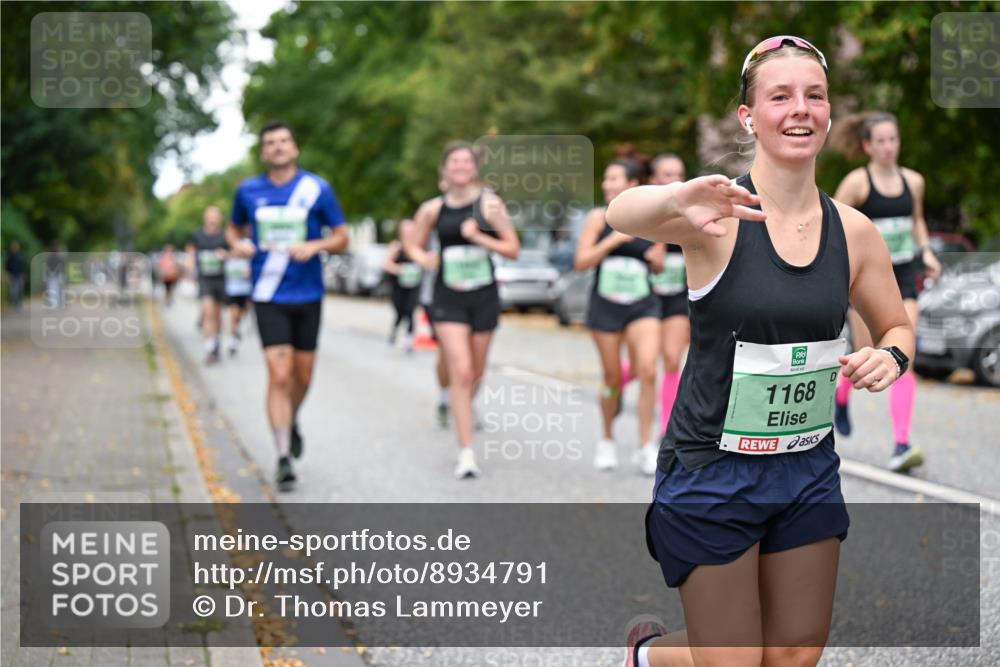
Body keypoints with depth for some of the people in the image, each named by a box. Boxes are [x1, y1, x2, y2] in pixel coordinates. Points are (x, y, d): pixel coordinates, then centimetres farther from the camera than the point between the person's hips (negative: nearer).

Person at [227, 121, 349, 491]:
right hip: (269, 297, -1)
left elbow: (341, 237, 3)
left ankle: (291, 422, 44)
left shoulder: (317, 189, -1)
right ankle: (283, 458, -7)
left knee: (302, 375, 12)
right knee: (279, 376, -12)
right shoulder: (248, 191, 3)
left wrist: (314, 246, -17)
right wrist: (238, 244, -4)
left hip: (307, 295, 1)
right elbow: (234, 228, 20)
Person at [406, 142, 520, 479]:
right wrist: (422, 258, -8)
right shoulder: (433, 209, 1)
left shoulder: (489, 204, -2)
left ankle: (463, 411, 46)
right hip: (448, 297, -1)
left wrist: (479, 237, -16)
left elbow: (513, 249, -2)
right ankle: (466, 453, -11)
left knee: (475, 373, 12)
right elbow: (413, 244, 13)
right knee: (460, 372, -12)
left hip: (484, 295, 1)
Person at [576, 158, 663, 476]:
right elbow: (581, 262, -6)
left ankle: (646, 447, -11)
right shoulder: (598, 217, 0)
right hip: (605, 305, 0)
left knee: (647, 369, -19)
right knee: (612, 378, 7)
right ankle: (607, 441, 30)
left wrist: (658, 259, -7)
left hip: (643, 306, 0)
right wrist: (612, 240, -16)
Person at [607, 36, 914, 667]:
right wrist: (676, 199, -58)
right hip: (714, 471, -5)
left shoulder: (854, 230, -1)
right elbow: (621, 214, -36)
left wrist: (890, 357, -10)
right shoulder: (720, 214, -15)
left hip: (809, 470, 5)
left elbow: (898, 326, 14)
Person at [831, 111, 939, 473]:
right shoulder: (857, 182, -7)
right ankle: (840, 396, 39)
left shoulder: (913, 181, 7)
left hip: (903, 278, 3)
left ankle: (901, 444, -12)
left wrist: (926, 251, 9)